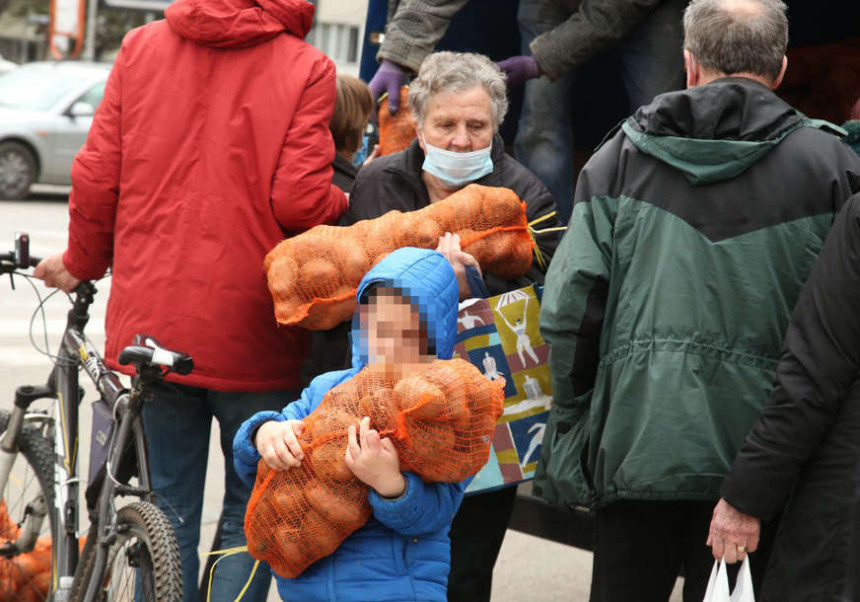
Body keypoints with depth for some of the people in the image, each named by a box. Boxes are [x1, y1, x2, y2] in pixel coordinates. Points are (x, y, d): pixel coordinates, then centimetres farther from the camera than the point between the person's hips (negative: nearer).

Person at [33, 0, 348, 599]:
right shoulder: (306, 68, -6)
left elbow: (96, 178, 3)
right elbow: (299, 201, -14)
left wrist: (82, 263, 20)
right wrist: (343, 202, 8)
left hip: (151, 320, 3)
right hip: (252, 330, -3)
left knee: (168, 511, 12)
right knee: (251, 520, 8)